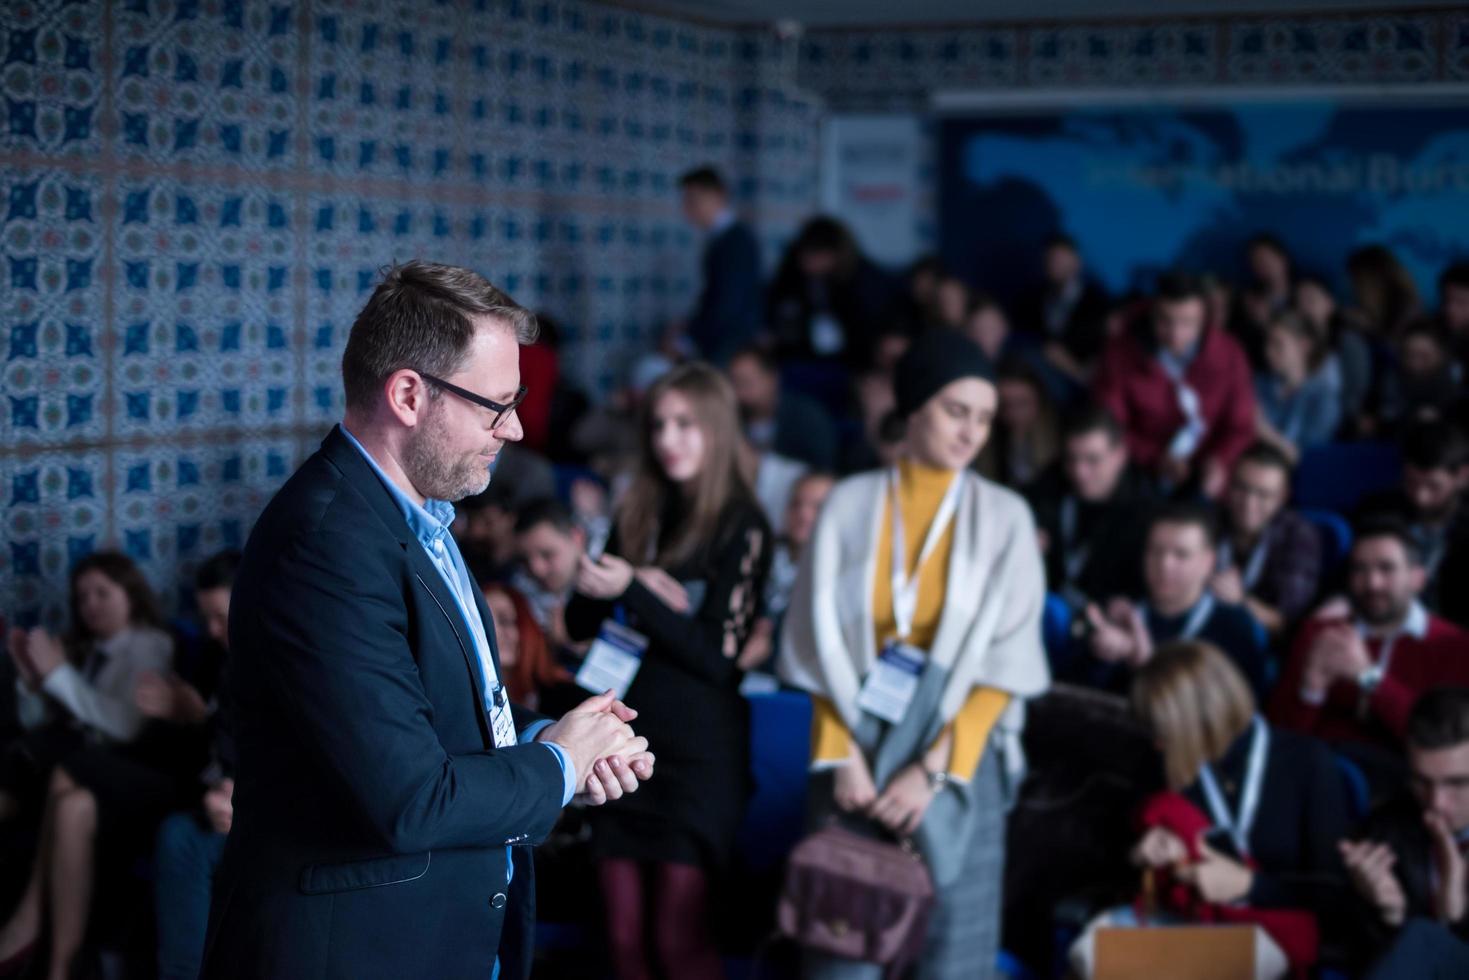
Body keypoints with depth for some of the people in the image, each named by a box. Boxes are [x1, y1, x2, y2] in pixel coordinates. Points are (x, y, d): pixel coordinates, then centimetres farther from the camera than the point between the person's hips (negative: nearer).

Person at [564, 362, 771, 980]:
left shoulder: (742, 528, -7)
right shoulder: (637, 515, 8)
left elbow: (718, 656, -13)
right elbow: (578, 623, 8)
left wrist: (633, 593, -20)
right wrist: (622, 586, -12)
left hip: (699, 752, -5)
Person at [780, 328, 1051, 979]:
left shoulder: (1003, 518, 1)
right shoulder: (851, 504, 4)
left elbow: (1004, 663, -2)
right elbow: (822, 643, 3)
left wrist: (931, 768, -10)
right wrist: (843, 756, -7)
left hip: (959, 754, 0)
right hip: (856, 742, 1)